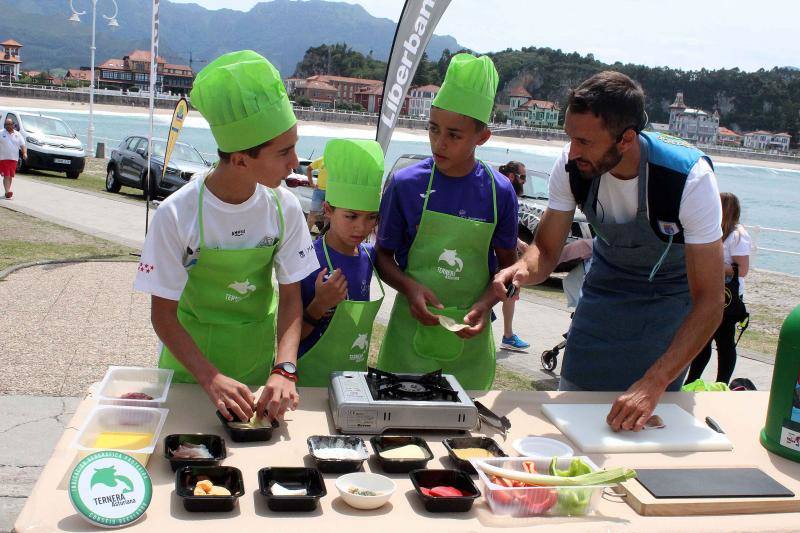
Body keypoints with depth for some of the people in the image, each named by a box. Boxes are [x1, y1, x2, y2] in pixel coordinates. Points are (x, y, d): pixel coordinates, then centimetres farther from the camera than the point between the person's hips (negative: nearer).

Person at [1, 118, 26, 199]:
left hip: (14, 159, 3)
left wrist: (24, 153, -9)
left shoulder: (17, 134, 10)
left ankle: (7, 192, 21)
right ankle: (8, 192, -20)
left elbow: (23, 145, 8)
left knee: (10, 176, 9)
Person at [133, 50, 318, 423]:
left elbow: (290, 297, -9)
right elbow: (163, 316, -17)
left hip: (257, 359, 3)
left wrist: (284, 369, -24)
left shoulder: (284, 208, -13)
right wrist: (212, 378, -30)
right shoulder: (176, 214, -22)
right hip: (191, 360, -2)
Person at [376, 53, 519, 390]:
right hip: (412, 326, -1)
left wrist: (484, 304, -12)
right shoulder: (406, 184, -8)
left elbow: (507, 263, 5)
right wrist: (410, 287, -18)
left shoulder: (499, 192, -5)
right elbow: (383, 254, 1)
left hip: (470, 335, 1)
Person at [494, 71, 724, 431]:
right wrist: (524, 268, -39)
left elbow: (709, 303, -33)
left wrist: (653, 384, -42)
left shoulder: (691, 178, -34)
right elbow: (546, 251, -13)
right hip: (605, 284, 3)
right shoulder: (572, 165, -24)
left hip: (670, 294, -3)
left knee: (645, 423, 1)